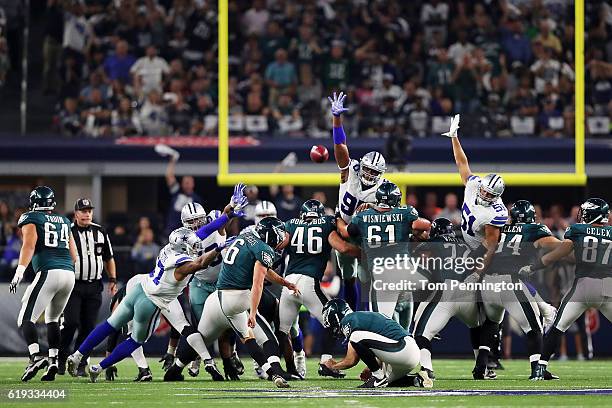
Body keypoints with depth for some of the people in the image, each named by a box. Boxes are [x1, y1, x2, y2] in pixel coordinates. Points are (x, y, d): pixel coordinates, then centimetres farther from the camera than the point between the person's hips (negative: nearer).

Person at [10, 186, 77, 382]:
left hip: (48, 273, -6)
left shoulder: (31, 219, 6)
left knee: (26, 318, -6)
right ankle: (53, 360, 10)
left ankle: (36, 357, -27)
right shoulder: (64, 221, 24)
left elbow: (29, 244, -11)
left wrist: (19, 272, -16)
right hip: (69, 274, 6)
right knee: (52, 318, 23)